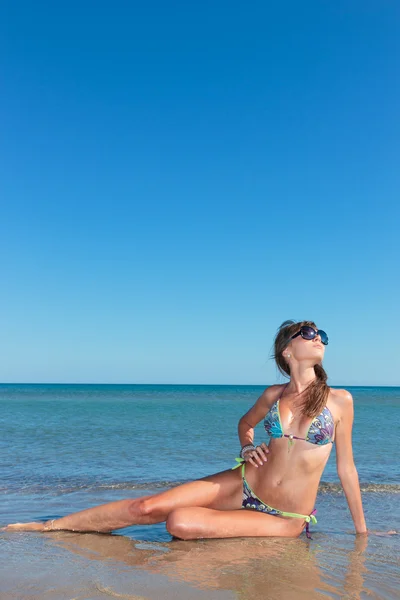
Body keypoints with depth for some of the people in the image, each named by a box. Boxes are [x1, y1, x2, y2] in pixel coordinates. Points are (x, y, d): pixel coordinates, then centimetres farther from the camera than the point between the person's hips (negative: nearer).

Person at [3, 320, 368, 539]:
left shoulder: (340, 400, -7)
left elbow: (346, 467, 1)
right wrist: (247, 450, 3)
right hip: (243, 484, 3)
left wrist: (362, 531, 7)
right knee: (147, 507, -11)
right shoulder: (273, 394, 2)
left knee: (180, 523, -25)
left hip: (285, 520, -2)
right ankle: (47, 526, 1)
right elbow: (245, 423, 23)